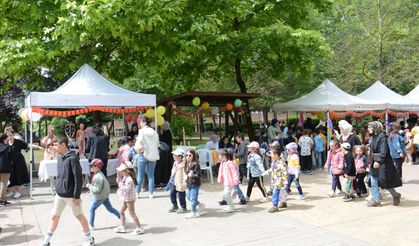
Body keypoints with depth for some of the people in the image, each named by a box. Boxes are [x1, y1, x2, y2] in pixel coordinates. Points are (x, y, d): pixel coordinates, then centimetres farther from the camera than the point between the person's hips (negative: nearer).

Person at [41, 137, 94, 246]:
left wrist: (77, 195, -19)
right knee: (54, 217, 12)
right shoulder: (59, 158, 6)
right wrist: (58, 188, 16)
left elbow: (78, 178, -19)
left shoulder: (72, 158, -18)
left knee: (79, 215, 8)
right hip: (59, 194, 6)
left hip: (71, 195, -6)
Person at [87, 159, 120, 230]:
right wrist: (91, 186, 8)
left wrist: (89, 187, -16)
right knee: (110, 208, 17)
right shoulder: (99, 174, 6)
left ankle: (91, 226, 12)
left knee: (92, 209, 4)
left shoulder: (98, 177, -26)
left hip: (100, 197, -10)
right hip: (105, 195, 10)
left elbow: (97, 190, -26)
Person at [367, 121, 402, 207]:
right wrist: (371, 161, 14)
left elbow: (383, 151, -21)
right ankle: (376, 200, 12)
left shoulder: (382, 136, -14)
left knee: (384, 181, 0)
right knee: (374, 183, 6)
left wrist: (378, 161, -26)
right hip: (374, 163, 9)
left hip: (382, 164, -9)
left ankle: (396, 195, 22)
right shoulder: (374, 137, 12)